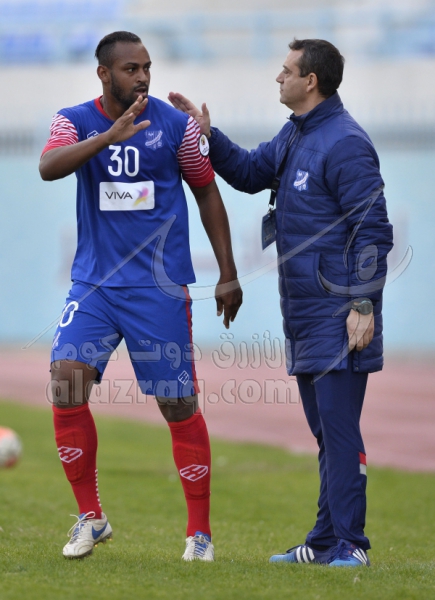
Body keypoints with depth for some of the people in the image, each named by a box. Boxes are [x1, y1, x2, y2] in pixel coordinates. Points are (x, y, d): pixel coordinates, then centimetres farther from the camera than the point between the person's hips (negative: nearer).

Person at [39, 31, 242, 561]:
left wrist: (227, 274, 6)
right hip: (94, 283, 2)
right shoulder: (75, 122, 1)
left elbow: (207, 193, 8)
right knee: (65, 388, -12)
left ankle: (200, 532, 10)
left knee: (179, 404, -2)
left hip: (159, 288, -1)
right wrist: (110, 136, -33)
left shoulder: (175, 124, -1)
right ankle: (90, 517, 4)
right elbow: (48, 167, -20)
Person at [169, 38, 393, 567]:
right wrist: (207, 135, 12)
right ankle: (326, 541, 18)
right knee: (325, 427, 13)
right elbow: (249, 173, 26)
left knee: (338, 424, -10)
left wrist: (364, 305, -21)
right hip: (303, 312, 10)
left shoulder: (345, 144, -14)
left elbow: (373, 230, -17)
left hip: (339, 314, -10)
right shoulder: (294, 135, 14)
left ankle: (348, 544, -8)